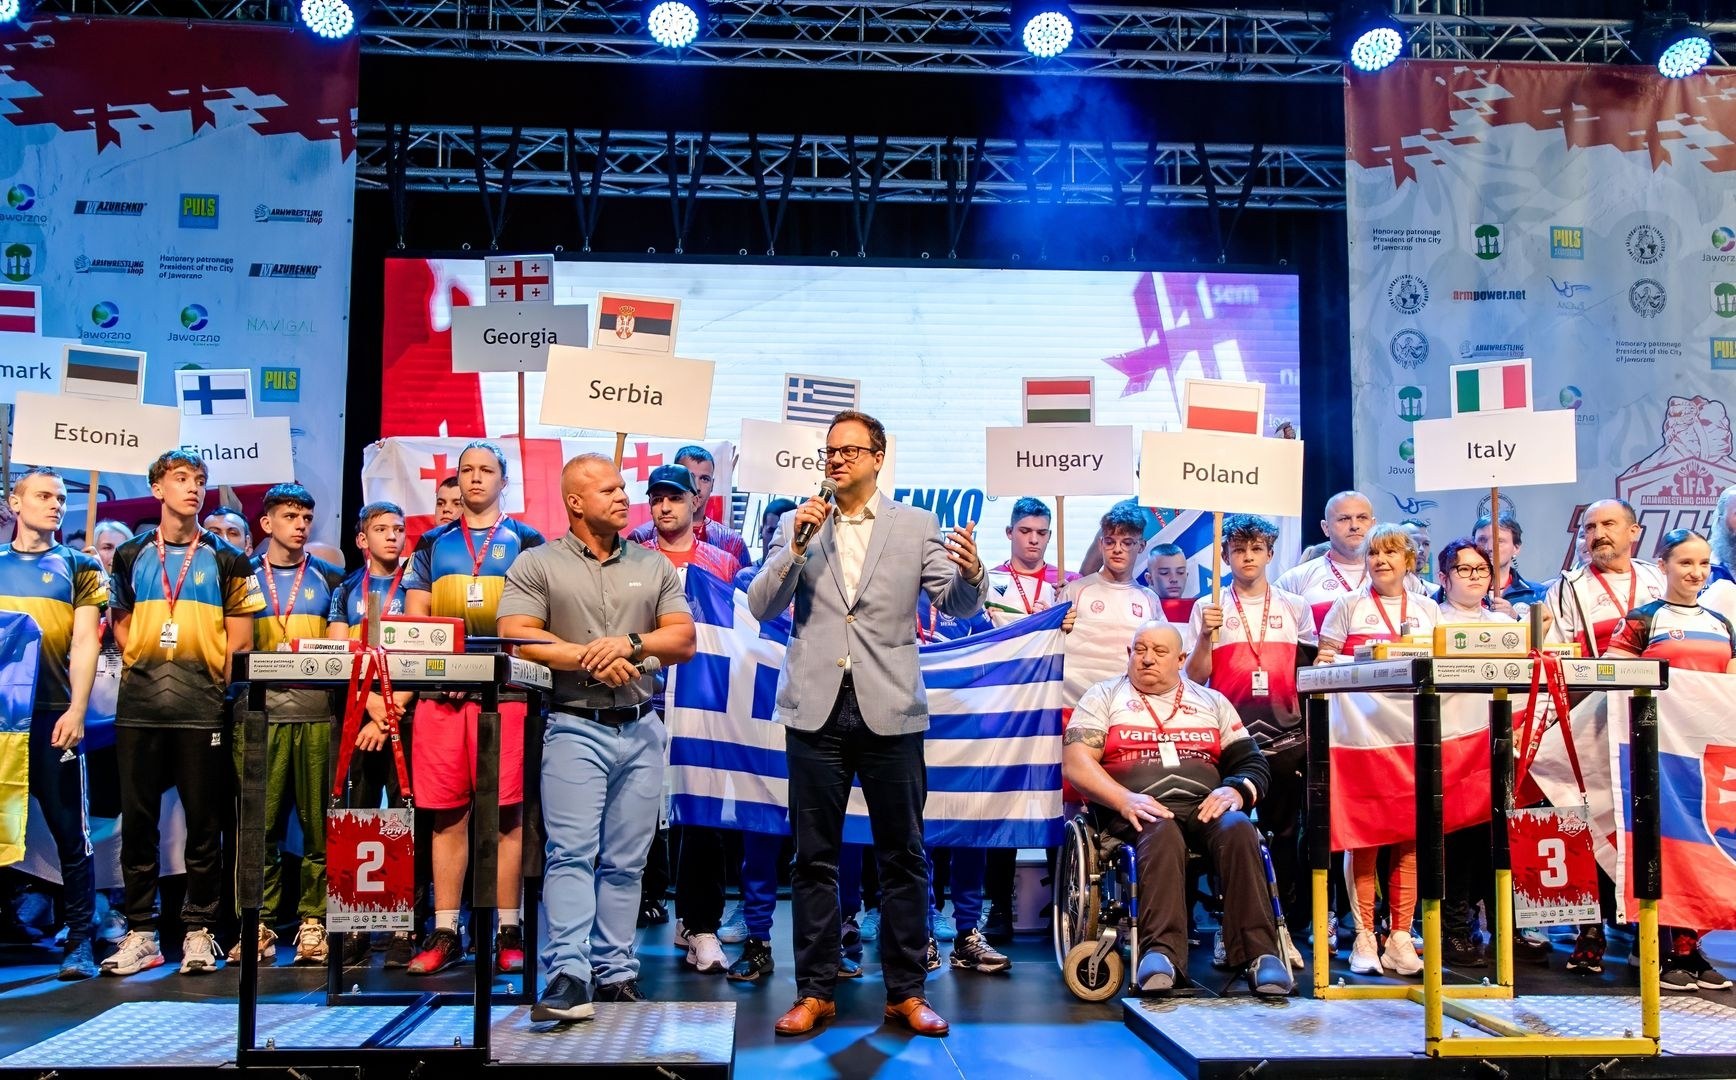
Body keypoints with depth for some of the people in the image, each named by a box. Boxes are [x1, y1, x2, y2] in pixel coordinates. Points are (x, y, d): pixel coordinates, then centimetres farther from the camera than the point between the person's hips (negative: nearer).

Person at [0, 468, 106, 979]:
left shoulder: (78, 567, 9)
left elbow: (85, 644, 2)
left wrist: (76, 712, -8)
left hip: (52, 713, -2)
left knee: (68, 828, -1)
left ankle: (80, 941, 4)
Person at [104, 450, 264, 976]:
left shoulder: (226, 561, 7)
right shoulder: (130, 555, 13)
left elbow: (239, 641, 6)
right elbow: (120, 621, 21)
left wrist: (218, 685, -3)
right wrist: (140, 661, 7)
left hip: (201, 706, -2)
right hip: (139, 704, 2)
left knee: (204, 822, 1)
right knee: (137, 819, 4)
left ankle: (199, 932, 9)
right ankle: (140, 933, 13)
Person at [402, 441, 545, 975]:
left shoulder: (526, 542, 9)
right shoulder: (433, 544, 17)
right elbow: (414, 620, 12)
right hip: (441, 690, 3)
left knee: (507, 814, -2)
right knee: (447, 815, 4)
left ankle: (508, 932, 5)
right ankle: (445, 933, 12)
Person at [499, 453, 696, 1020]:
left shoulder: (654, 566, 13)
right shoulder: (537, 564, 3)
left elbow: (683, 639, 7)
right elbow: (516, 635, -9)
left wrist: (632, 644, -11)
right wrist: (591, 659, -14)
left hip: (641, 728, 4)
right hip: (576, 727, -4)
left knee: (625, 861, 6)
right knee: (571, 853, -12)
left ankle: (616, 974, 12)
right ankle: (568, 978, -16)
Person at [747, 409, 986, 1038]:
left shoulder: (916, 526, 7)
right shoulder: (798, 524, 9)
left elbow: (957, 606, -1)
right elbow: (761, 608, 2)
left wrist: (971, 575, -23)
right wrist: (797, 547, -12)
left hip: (889, 709, -1)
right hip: (816, 708, 1)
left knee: (902, 855, 5)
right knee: (814, 856, 7)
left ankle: (906, 991, 16)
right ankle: (815, 990, 17)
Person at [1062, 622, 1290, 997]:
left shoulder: (1212, 701, 25)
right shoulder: (1104, 697, 17)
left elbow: (1251, 762, 19)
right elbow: (1075, 762, 2)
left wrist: (1236, 790, -6)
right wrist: (1124, 799, -15)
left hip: (1204, 806, 3)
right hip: (1137, 810, -2)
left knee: (1237, 829, -31)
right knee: (1162, 835, -37)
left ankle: (1258, 953, -37)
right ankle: (1160, 952, -48)